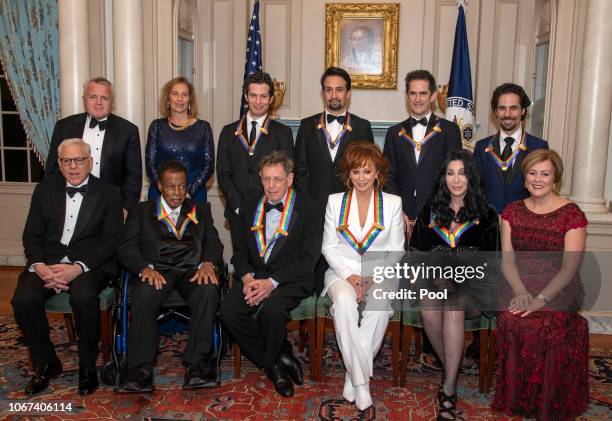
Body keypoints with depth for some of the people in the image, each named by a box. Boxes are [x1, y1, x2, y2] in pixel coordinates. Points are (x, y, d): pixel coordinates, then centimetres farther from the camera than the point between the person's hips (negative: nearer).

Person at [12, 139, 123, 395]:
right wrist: (39, 266, -11)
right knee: (23, 300, -25)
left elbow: (111, 240, -4)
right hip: (48, 261, 3)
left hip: (90, 263, -3)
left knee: (84, 298, -34)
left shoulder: (108, 194, 4)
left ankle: (87, 365, -9)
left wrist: (79, 267, -18)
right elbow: (31, 235, 10)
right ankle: (46, 363, 0)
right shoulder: (45, 191, 13)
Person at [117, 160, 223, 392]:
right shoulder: (141, 211, 19)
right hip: (156, 270, 0)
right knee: (144, 294, -35)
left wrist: (207, 263, -13)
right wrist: (145, 268, -15)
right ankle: (141, 369, -29)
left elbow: (214, 242, 11)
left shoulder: (201, 211, 24)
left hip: (192, 270, 1)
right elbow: (126, 248, 7)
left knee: (208, 291, -34)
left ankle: (197, 365, -31)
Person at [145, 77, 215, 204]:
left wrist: (189, 191, -11)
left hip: (194, 195, 0)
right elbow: (150, 164, 3)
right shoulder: (157, 126, 5)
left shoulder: (203, 127, 3)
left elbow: (209, 166, 1)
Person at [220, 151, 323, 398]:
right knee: (229, 310, -22)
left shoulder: (308, 209, -2)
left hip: (290, 278, -4)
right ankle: (282, 359, -5)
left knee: (271, 310, -34)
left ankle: (273, 362, -1)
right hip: (254, 274, 5)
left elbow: (308, 258, -9)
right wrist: (247, 277, -9)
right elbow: (240, 250, 13)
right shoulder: (249, 207, 14)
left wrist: (272, 282, -19)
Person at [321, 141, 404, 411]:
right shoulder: (335, 201, 8)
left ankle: (353, 376, -21)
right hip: (342, 272, 0)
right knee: (344, 300, -34)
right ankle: (361, 380, -27)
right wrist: (349, 276, -10)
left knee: (380, 303, -34)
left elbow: (396, 250, 6)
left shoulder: (392, 203, 7)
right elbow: (329, 247, 6)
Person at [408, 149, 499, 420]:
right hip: (434, 281, 2)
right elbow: (416, 252, 13)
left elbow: (490, 259, 5)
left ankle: (448, 388, -26)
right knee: (429, 311, -32)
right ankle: (451, 370, -9)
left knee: (453, 306, -35)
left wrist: (458, 277, -9)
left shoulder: (485, 215, 10)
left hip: (472, 286, -2)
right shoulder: (430, 212, 16)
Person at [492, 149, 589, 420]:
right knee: (510, 321, -27)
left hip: (558, 290, -3)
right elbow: (507, 259, 3)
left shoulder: (571, 214, -3)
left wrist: (540, 299, -20)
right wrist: (521, 292, -14)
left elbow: (569, 267, -9)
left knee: (546, 325, -31)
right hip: (519, 287, 3)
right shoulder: (513, 211, 9)